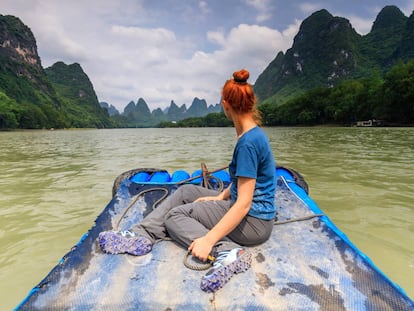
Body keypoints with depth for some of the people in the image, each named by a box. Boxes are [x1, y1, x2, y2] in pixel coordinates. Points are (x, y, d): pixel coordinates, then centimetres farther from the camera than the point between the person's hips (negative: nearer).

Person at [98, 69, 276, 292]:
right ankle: (141, 235, 6)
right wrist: (220, 197, 10)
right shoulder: (253, 134, 4)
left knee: (174, 216, -2)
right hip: (246, 209, 10)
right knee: (186, 191, 12)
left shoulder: (249, 142, -26)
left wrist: (208, 240, -27)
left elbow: (244, 204, -27)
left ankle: (227, 251, -19)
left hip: (253, 222, -10)